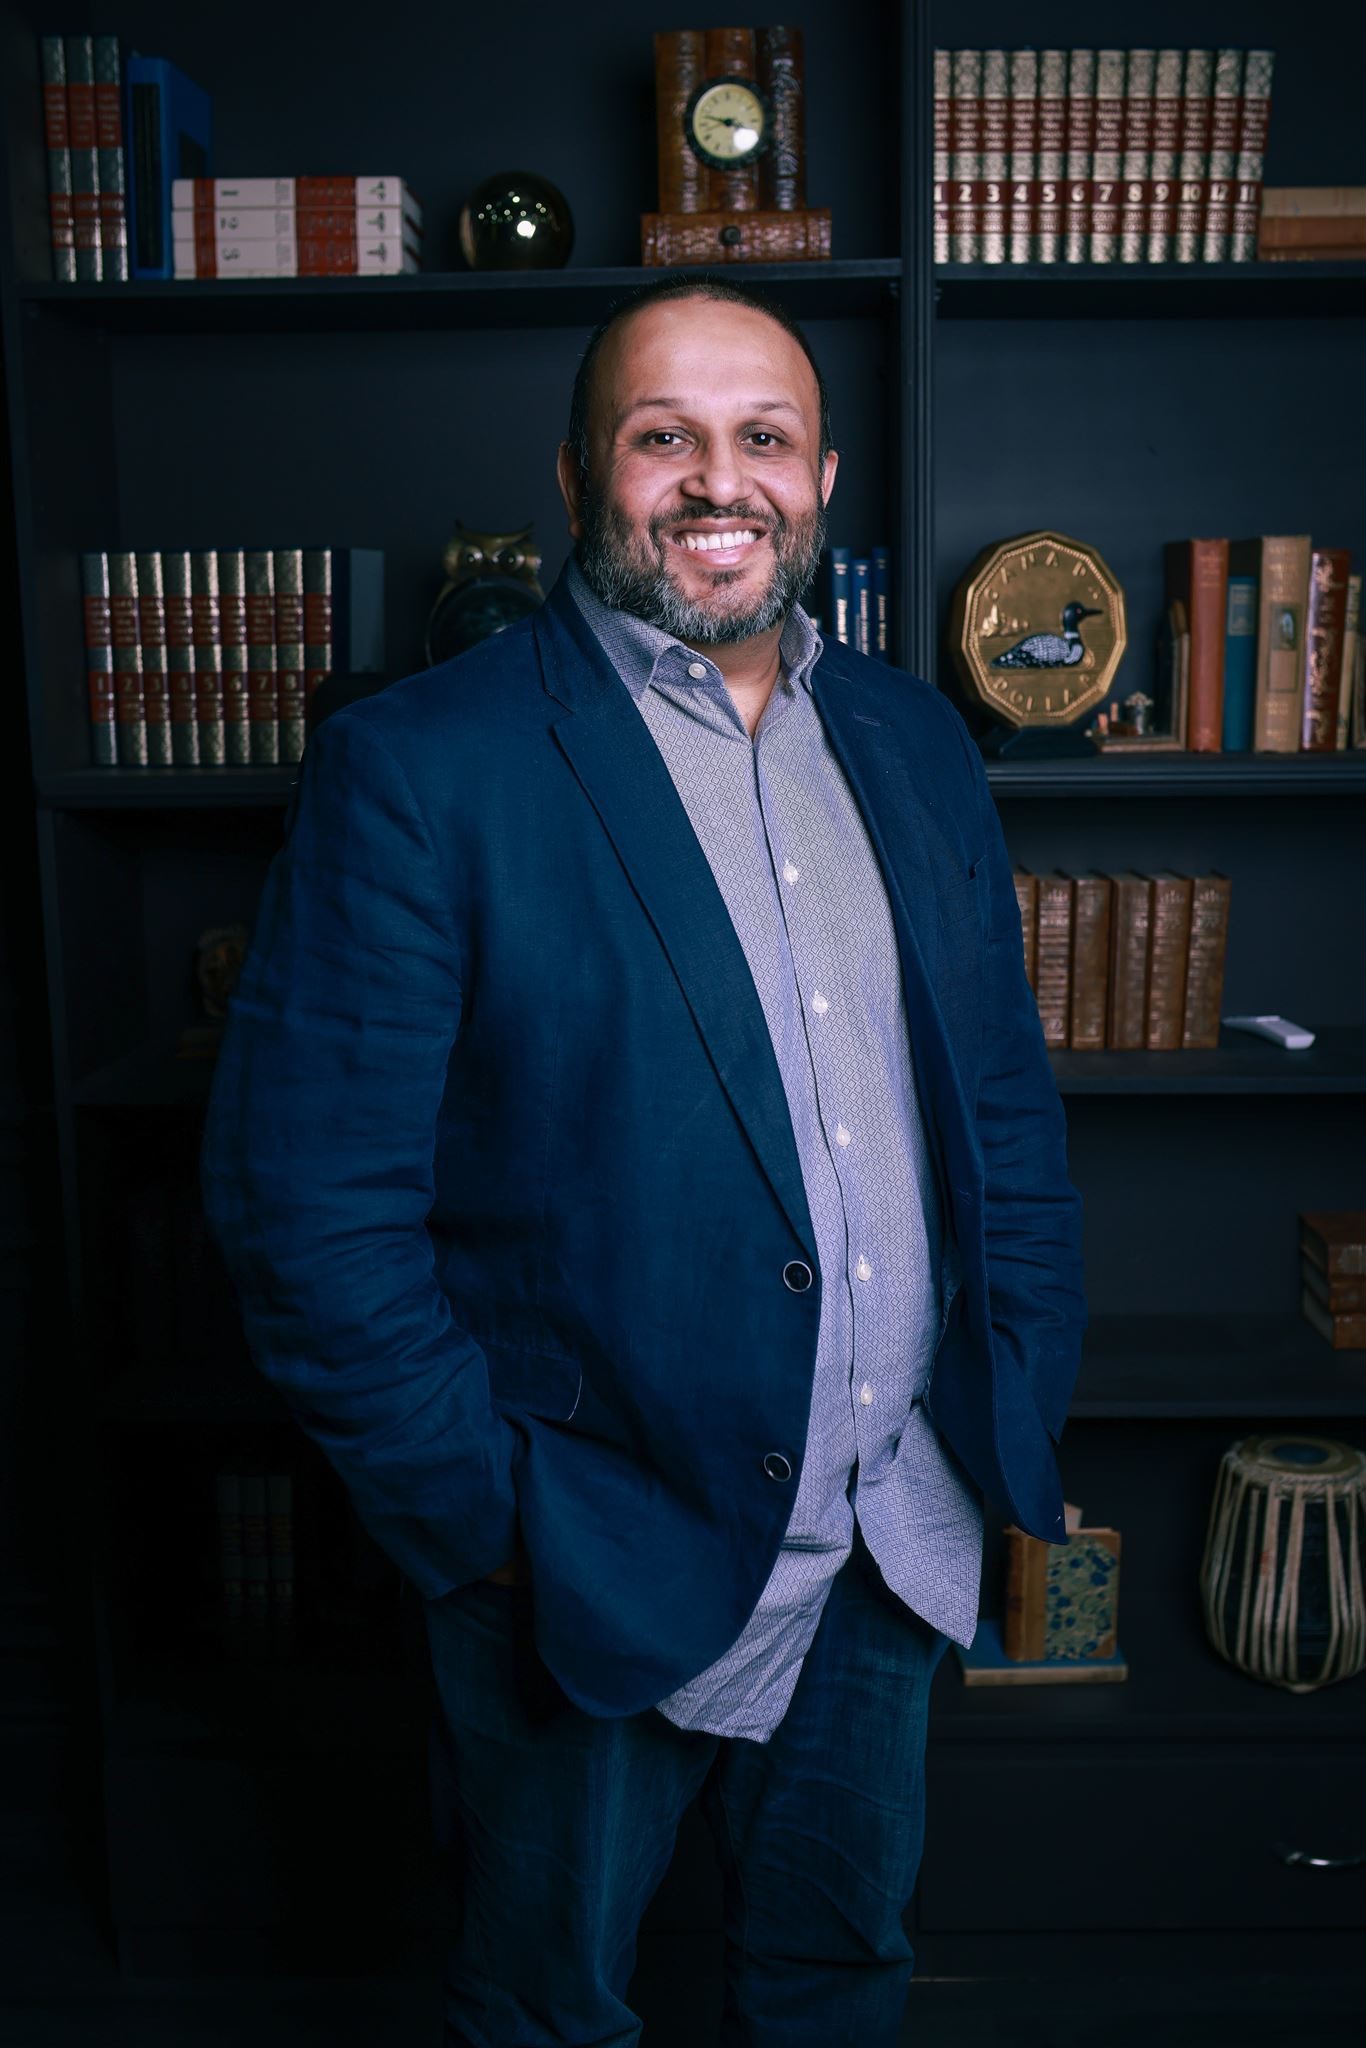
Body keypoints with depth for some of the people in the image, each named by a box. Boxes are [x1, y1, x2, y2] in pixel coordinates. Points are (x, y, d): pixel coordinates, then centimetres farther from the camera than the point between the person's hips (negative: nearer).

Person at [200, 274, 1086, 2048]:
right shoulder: (415, 770, -14)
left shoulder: (916, 743, 5)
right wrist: (493, 1523, -14)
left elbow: (1007, 1087, 11)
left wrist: (1024, 1400, 5)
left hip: (901, 1545, 5)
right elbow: (309, 1202, -16)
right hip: (606, 1568, -4)